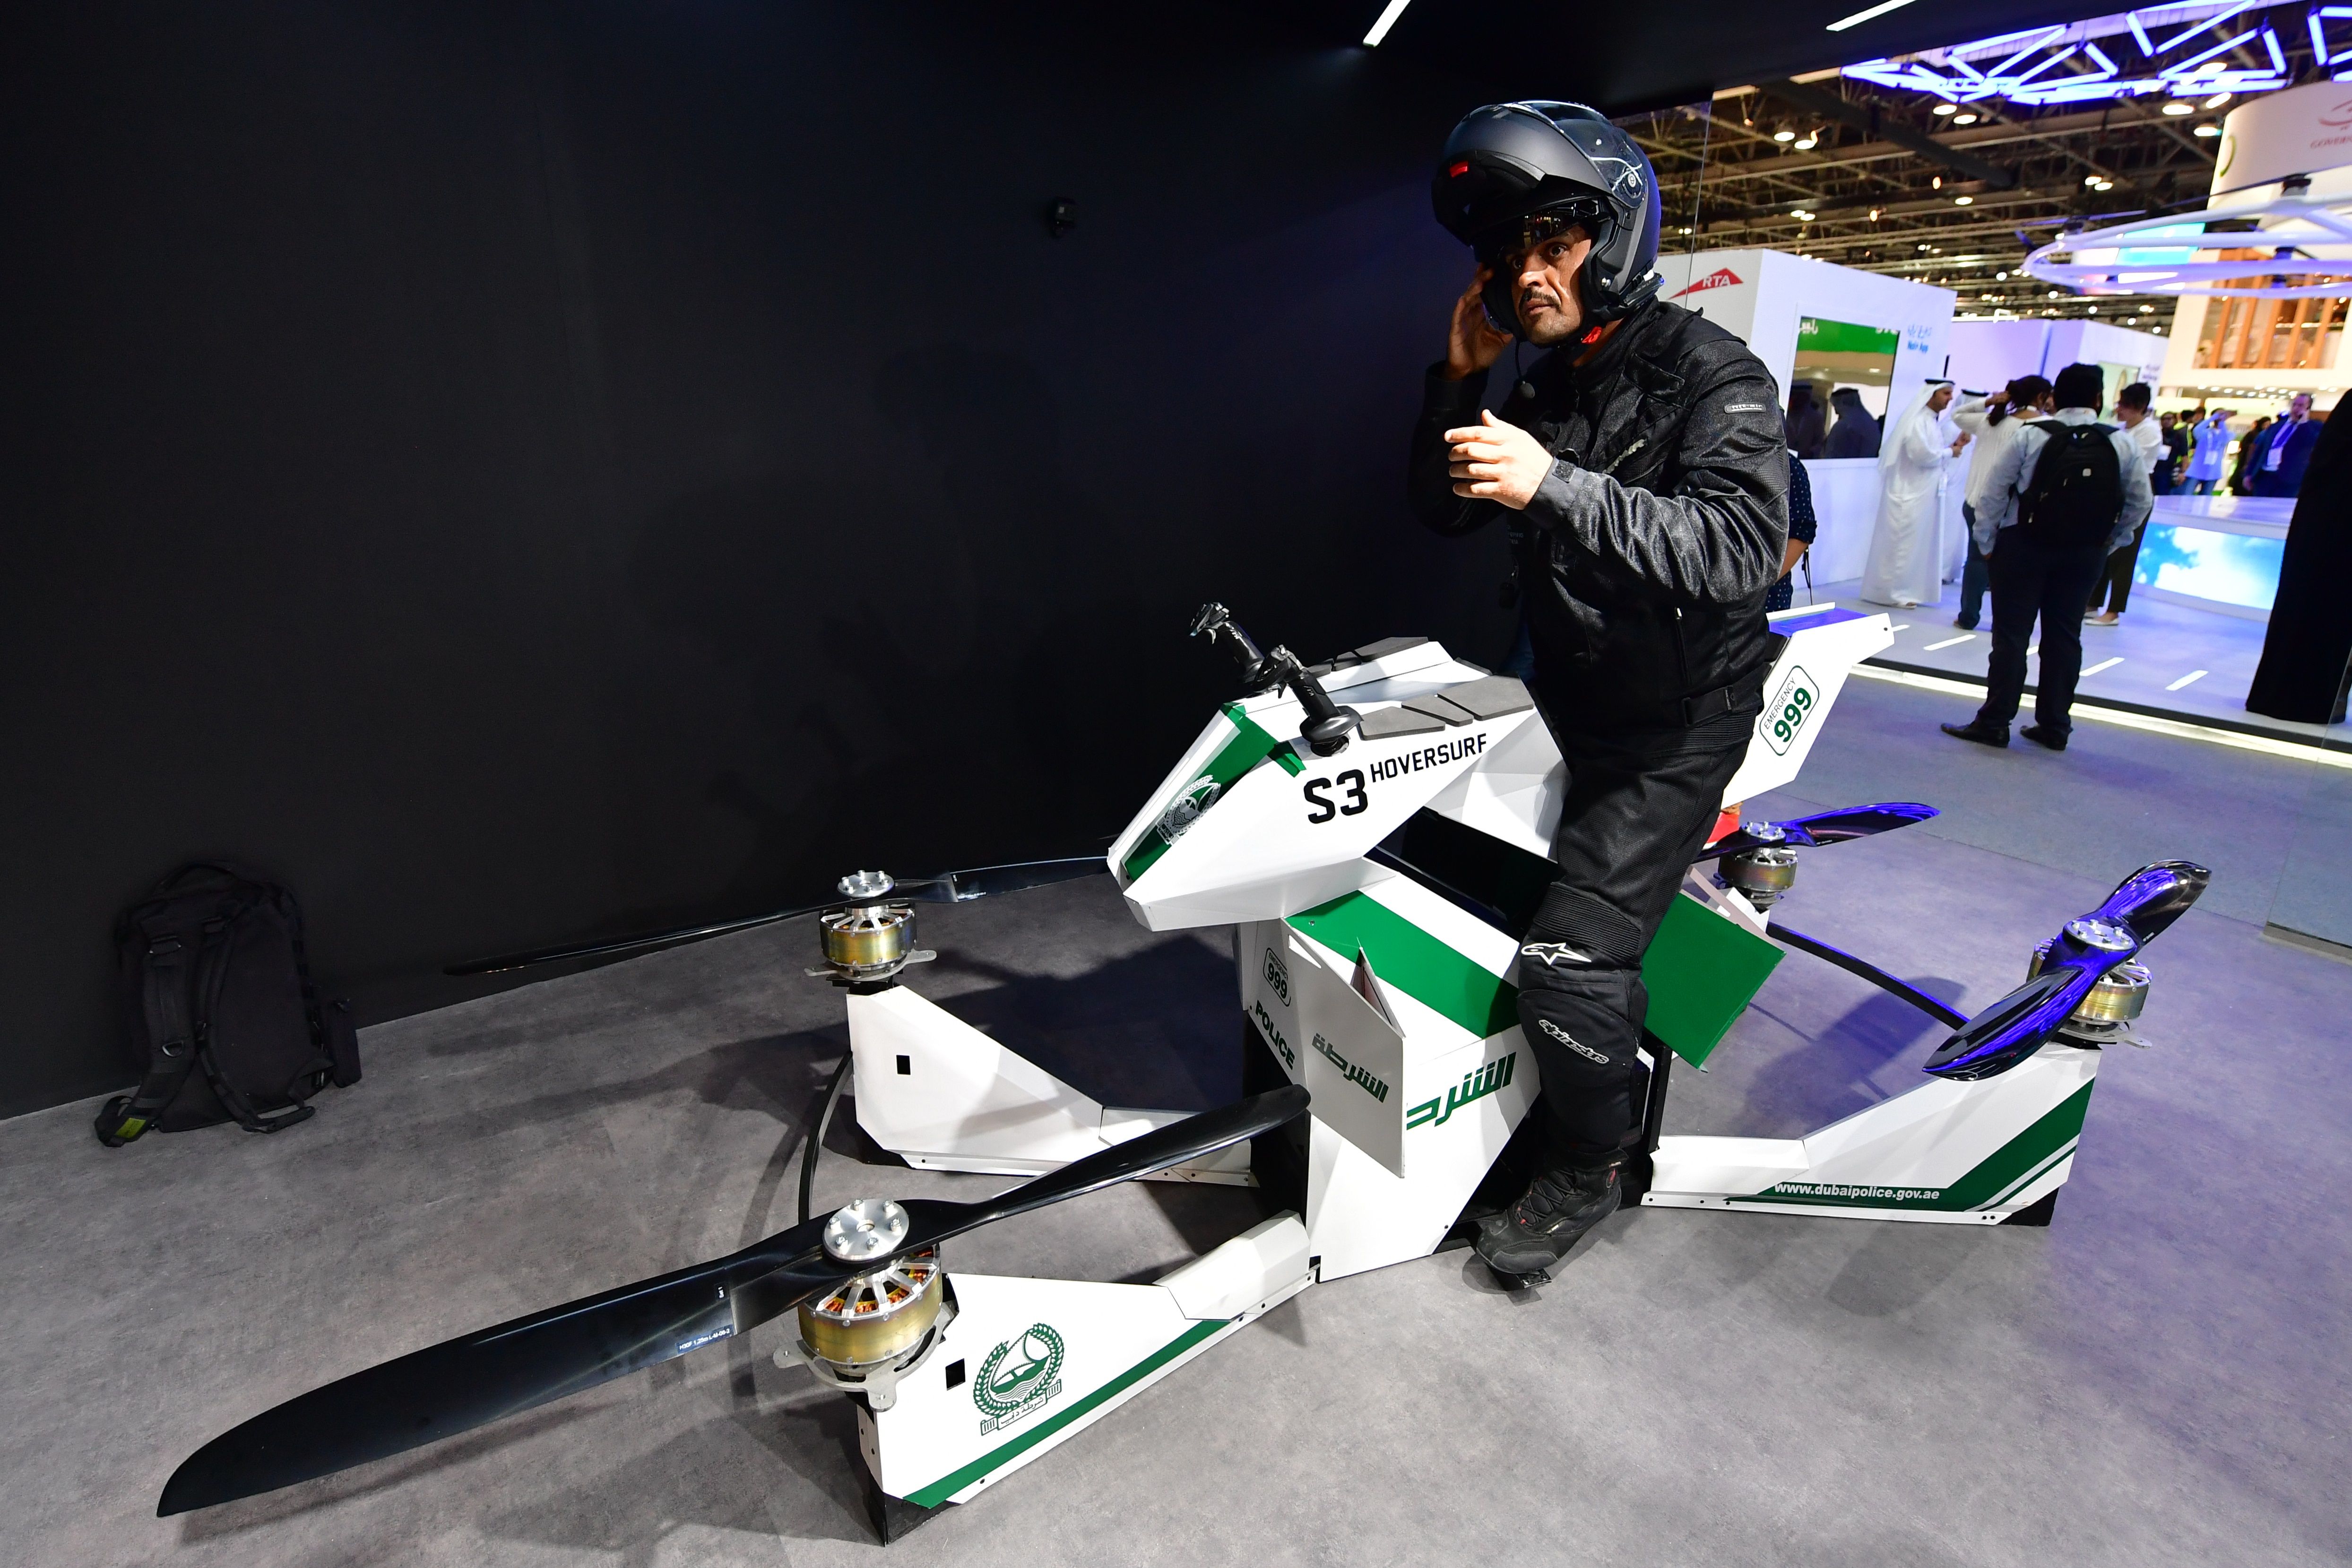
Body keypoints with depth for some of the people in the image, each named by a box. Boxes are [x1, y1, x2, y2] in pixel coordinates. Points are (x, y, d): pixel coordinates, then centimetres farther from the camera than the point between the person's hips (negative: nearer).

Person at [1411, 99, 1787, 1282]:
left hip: (1677, 722, -8)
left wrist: (1554, 488, -39)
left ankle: (1586, 1171, 13)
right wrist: (1459, 376, -7)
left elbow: (1741, 545, -31)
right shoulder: (1542, 386, 7)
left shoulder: (1713, 377, -16)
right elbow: (1440, 512, 6)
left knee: (1572, 959, -14)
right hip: (1569, 702, 8)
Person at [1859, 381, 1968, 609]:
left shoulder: (1933, 421, 14)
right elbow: (1922, 455, -22)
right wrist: (1950, 452, -9)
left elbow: (1930, 452, 17)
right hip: (1910, 494, -10)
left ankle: (1907, 590, 19)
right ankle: (1894, 592, 1)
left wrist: (1953, 444, 5)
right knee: (1904, 542, -5)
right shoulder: (1918, 421, -14)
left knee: (1918, 543, 12)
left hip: (1924, 493, 10)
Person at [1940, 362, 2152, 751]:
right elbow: (2141, 502, 4)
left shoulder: (2031, 435, -7)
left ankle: (1994, 723, -2)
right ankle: (2055, 726, 17)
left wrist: (1987, 538, 2)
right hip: (2085, 552, 3)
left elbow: (1994, 492, -8)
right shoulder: (2123, 443, 1)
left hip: (2023, 544, -3)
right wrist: (2111, 541, 16)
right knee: (2064, 637, 11)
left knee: (2011, 635, -1)